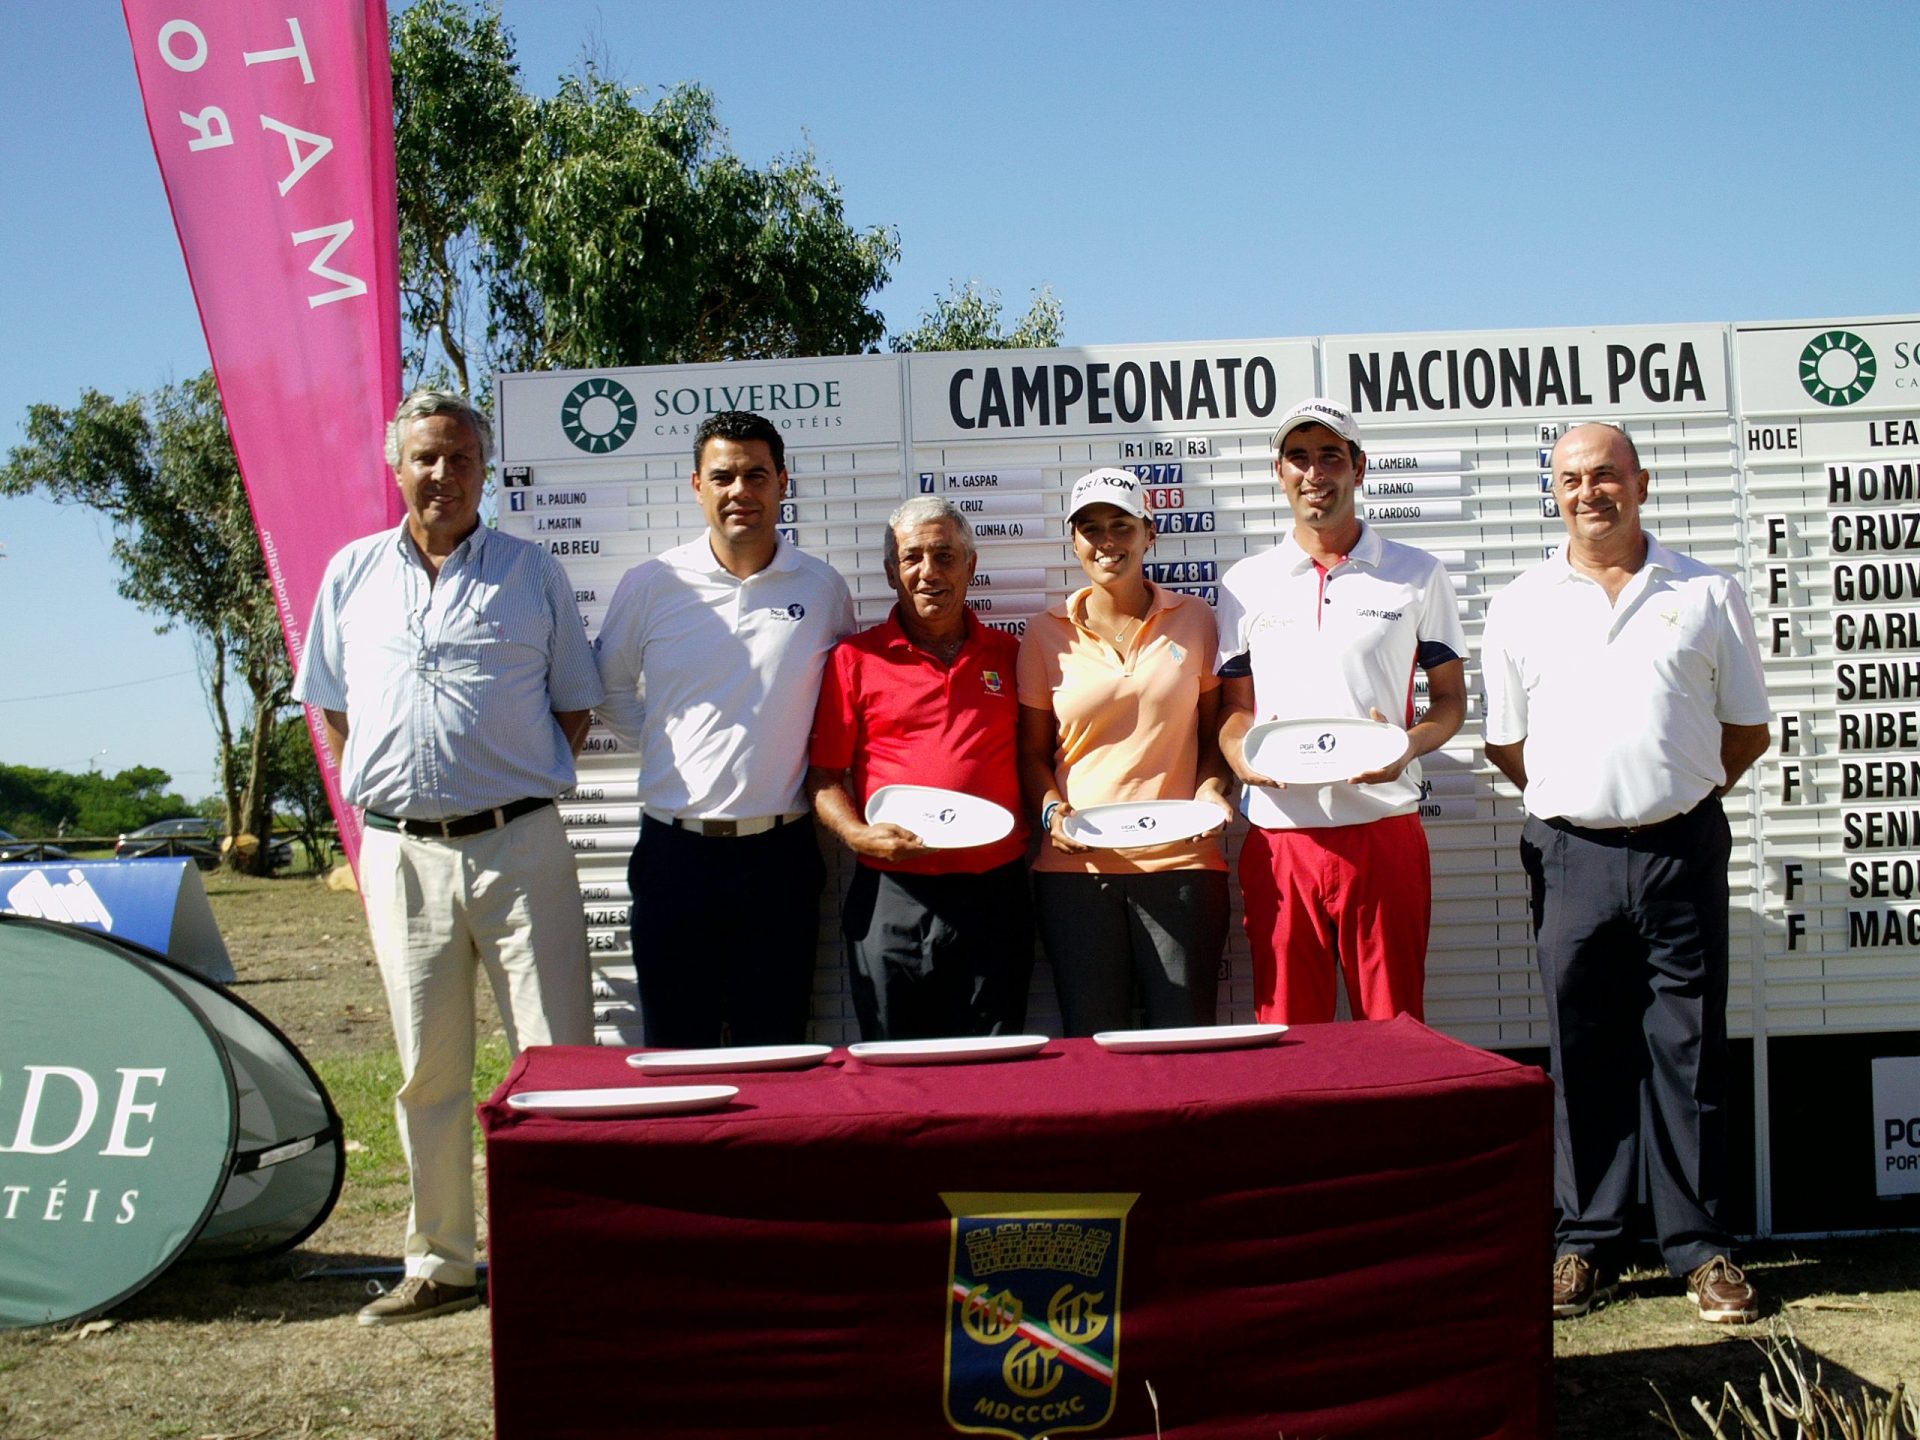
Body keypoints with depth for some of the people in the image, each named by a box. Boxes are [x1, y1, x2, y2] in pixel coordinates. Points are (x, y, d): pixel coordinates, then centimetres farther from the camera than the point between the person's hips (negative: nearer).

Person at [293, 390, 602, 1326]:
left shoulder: (532, 573, 5)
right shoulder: (352, 574, 12)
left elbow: (575, 705, 9)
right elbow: (332, 705, 18)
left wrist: (513, 786, 0)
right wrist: (382, 785, 8)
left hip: (517, 845, -2)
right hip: (400, 853, 2)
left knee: (556, 1060, -2)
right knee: (427, 1071, 10)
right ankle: (439, 1265, 21)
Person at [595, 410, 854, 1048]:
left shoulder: (823, 588, 2)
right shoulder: (650, 585, 1)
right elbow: (611, 690, 14)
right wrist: (664, 747, 6)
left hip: (778, 852, 0)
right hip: (675, 851, 0)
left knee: (774, 1058, 9)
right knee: (673, 1051, 8)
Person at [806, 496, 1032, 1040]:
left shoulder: (1007, 655, 10)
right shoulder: (856, 658, 3)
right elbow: (824, 776, 2)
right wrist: (859, 835, -14)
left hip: (994, 893, 2)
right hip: (892, 897, -1)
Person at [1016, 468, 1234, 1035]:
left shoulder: (1194, 618, 7)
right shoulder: (1047, 633, 6)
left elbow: (1214, 731, 12)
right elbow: (1032, 750, 11)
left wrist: (1211, 790, -6)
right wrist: (1052, 810, -7)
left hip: (1180, 860, 0)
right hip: (1076, 865, 0)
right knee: (1093, 1039, 3)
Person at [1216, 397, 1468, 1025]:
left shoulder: (1416, 575, 8)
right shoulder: (1246, 584, 11)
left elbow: (1451, 698, 11)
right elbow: (1234, 705, 14)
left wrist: (1409, 744, -11)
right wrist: (1241, 753, -9)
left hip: (1386, 829, -1)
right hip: (1280, 838, 1)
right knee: (1285, 1038, 5)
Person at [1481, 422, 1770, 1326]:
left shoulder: (1706, 595, 6)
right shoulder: (1521, 608, 7)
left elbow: (1748, 729, 11)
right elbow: (1505, 744, 14)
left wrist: (1679, 794, 7)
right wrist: (1584, 799, 9)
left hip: (1682, 852, 0)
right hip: (1572, 855, 1)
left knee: (1688, 1049, 3)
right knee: (1582, 1053, 5)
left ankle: (1698, 1245, 15)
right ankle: (1586, 1242, 16)